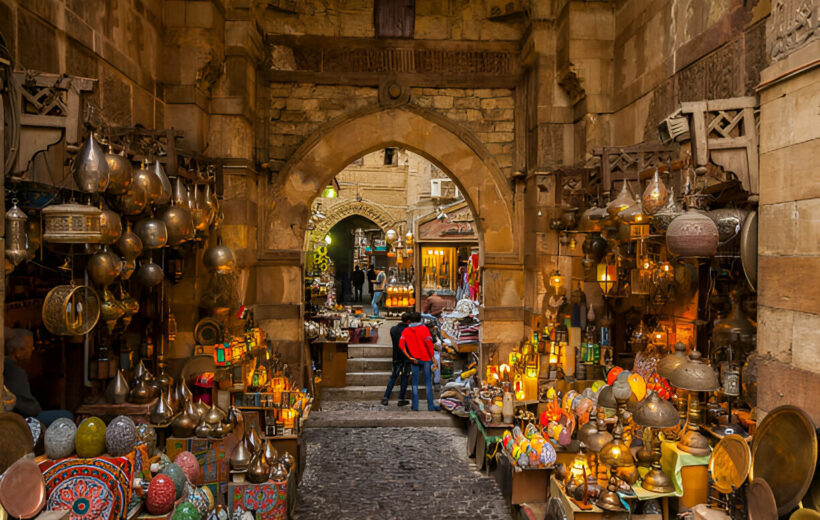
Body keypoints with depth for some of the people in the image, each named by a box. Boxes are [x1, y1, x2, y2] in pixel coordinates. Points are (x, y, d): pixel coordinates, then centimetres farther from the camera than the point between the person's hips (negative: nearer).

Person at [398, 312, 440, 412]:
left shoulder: (406, 331, 4)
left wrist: (410, 357, -4)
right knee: (428, 382, 4)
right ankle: (430, 405, 6)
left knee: (415, 382, 10)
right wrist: (432, 357, -8)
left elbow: (401, 345, -6)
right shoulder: (424, 329, -5)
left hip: (414, 360, 3)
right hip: (425, 358, -3)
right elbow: (429, 344, -14)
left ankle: (415, 406, 10)